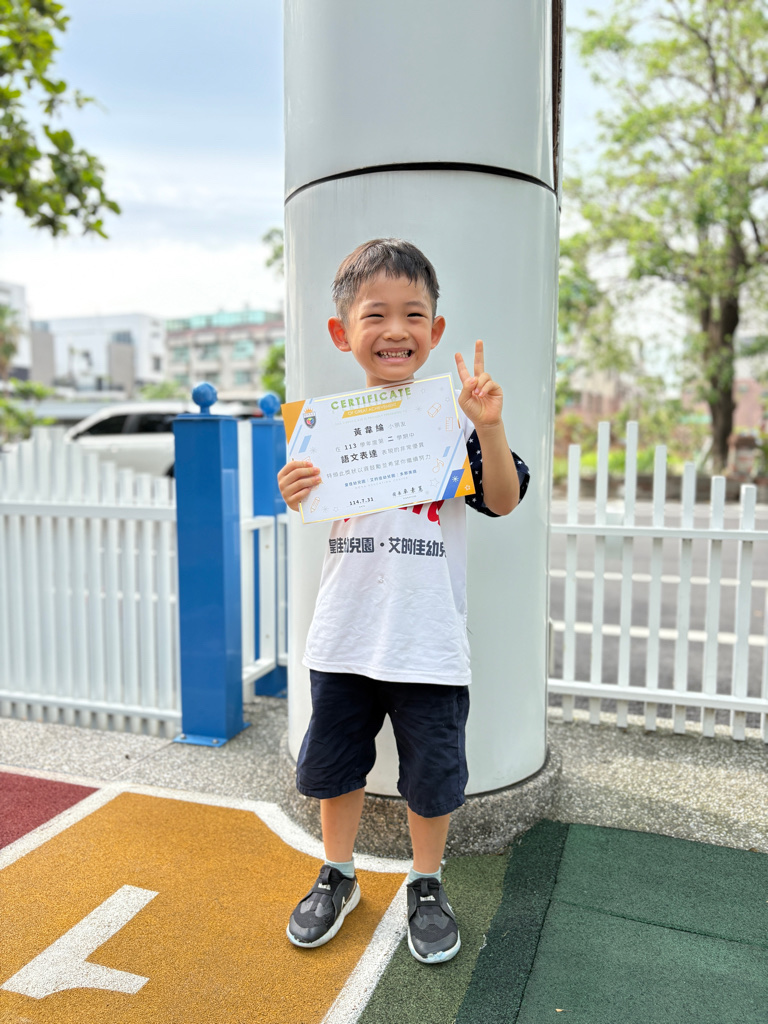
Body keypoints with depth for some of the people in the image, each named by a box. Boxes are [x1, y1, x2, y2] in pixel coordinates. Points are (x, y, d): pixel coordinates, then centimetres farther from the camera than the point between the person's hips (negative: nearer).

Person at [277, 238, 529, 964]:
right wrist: (296, 497, -12)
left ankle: (426, 885, 38)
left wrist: (489, 429, -22)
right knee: (332, 762, 17)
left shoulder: (455, 413, -4)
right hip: (344, 630, 3)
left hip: (429, 636, -2)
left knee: (432, 770, 12)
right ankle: (338, 877, 42)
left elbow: (503, 502, -8)